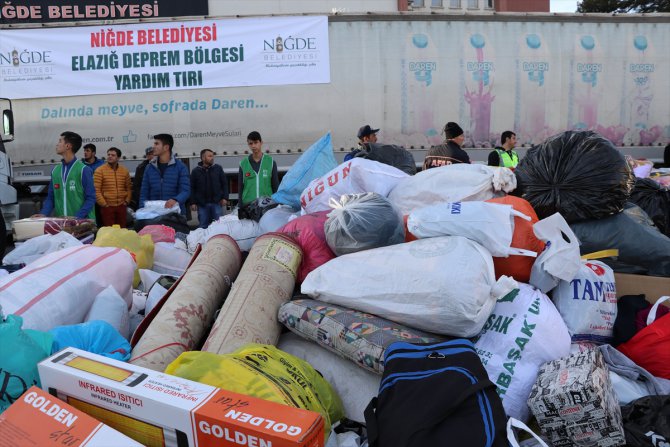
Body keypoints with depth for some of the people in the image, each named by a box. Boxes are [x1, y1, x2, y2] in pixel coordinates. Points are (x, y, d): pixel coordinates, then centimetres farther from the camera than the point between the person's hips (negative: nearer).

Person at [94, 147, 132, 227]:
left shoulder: (124, 171, 8)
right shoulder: (100, 171, -5)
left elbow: (128, 188, 15)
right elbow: (96, 190, -8)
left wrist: (127, 201, 5)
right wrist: (103, 204, -10)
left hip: (121, 206, 4)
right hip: (107, 207, -4)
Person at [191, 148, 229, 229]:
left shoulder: (218, 168, 5)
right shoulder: (195, 171, 3)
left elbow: (224, 184, 6)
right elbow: (192, 188, 3)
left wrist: (225, 198, -3)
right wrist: (193, 202, -3)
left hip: (217, 202, 0)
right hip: (202, 204, 0)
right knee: (203, 226, 6)